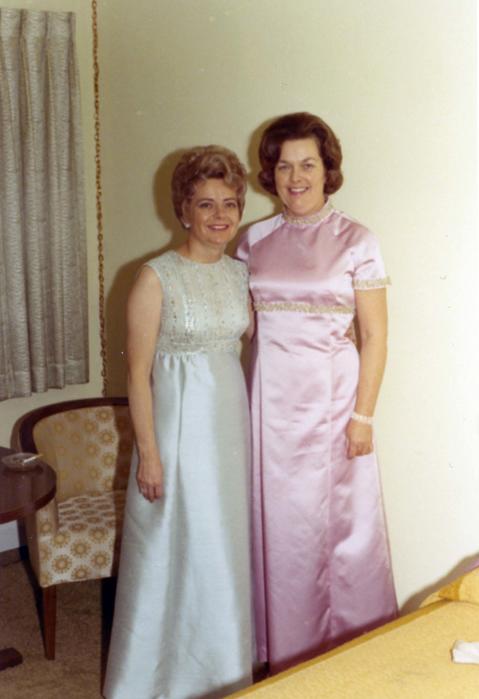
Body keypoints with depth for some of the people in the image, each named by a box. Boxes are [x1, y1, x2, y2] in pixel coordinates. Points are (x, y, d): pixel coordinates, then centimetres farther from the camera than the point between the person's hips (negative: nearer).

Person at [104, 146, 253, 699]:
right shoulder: (156, 277, -13)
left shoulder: (240, 274, 5)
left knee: (228, 544, 15)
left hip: (232, 419, 6)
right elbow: (138, 372, -13)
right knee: (175, 548, 4)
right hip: (177, 420, -6)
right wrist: (148, 452, -15)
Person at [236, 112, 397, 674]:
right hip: (271, 397, 3)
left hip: (330, 396, -3)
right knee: (278, 523, 10)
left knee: (344, 523, 2)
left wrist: (363, 415, -11)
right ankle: (283, 650, 26)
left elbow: (374, 337, -5)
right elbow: (243, 322, 10)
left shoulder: (355, 241, -5)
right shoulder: (254, 240, 6)